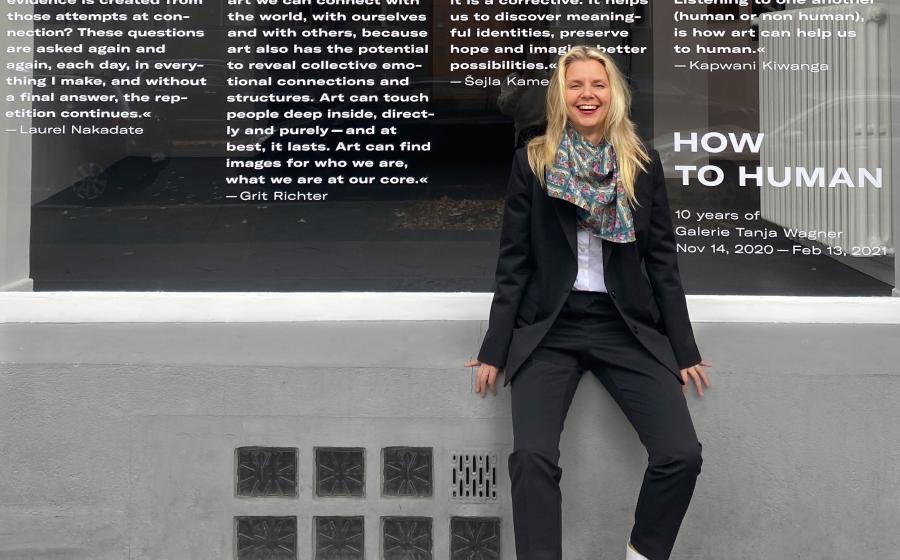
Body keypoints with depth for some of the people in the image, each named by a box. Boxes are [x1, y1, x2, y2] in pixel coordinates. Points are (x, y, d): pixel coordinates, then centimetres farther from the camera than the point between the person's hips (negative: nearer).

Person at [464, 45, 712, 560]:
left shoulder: (643, 164, 7)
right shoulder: (532, 162, 3)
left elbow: (663, 262, 8)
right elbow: (514, 263, 3)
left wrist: (685, 350, 5)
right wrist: (494, 349, 0)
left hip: (627, 327, 1)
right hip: (549, 328, -1)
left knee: (682, 455, -13)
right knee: (532, 456, -23)